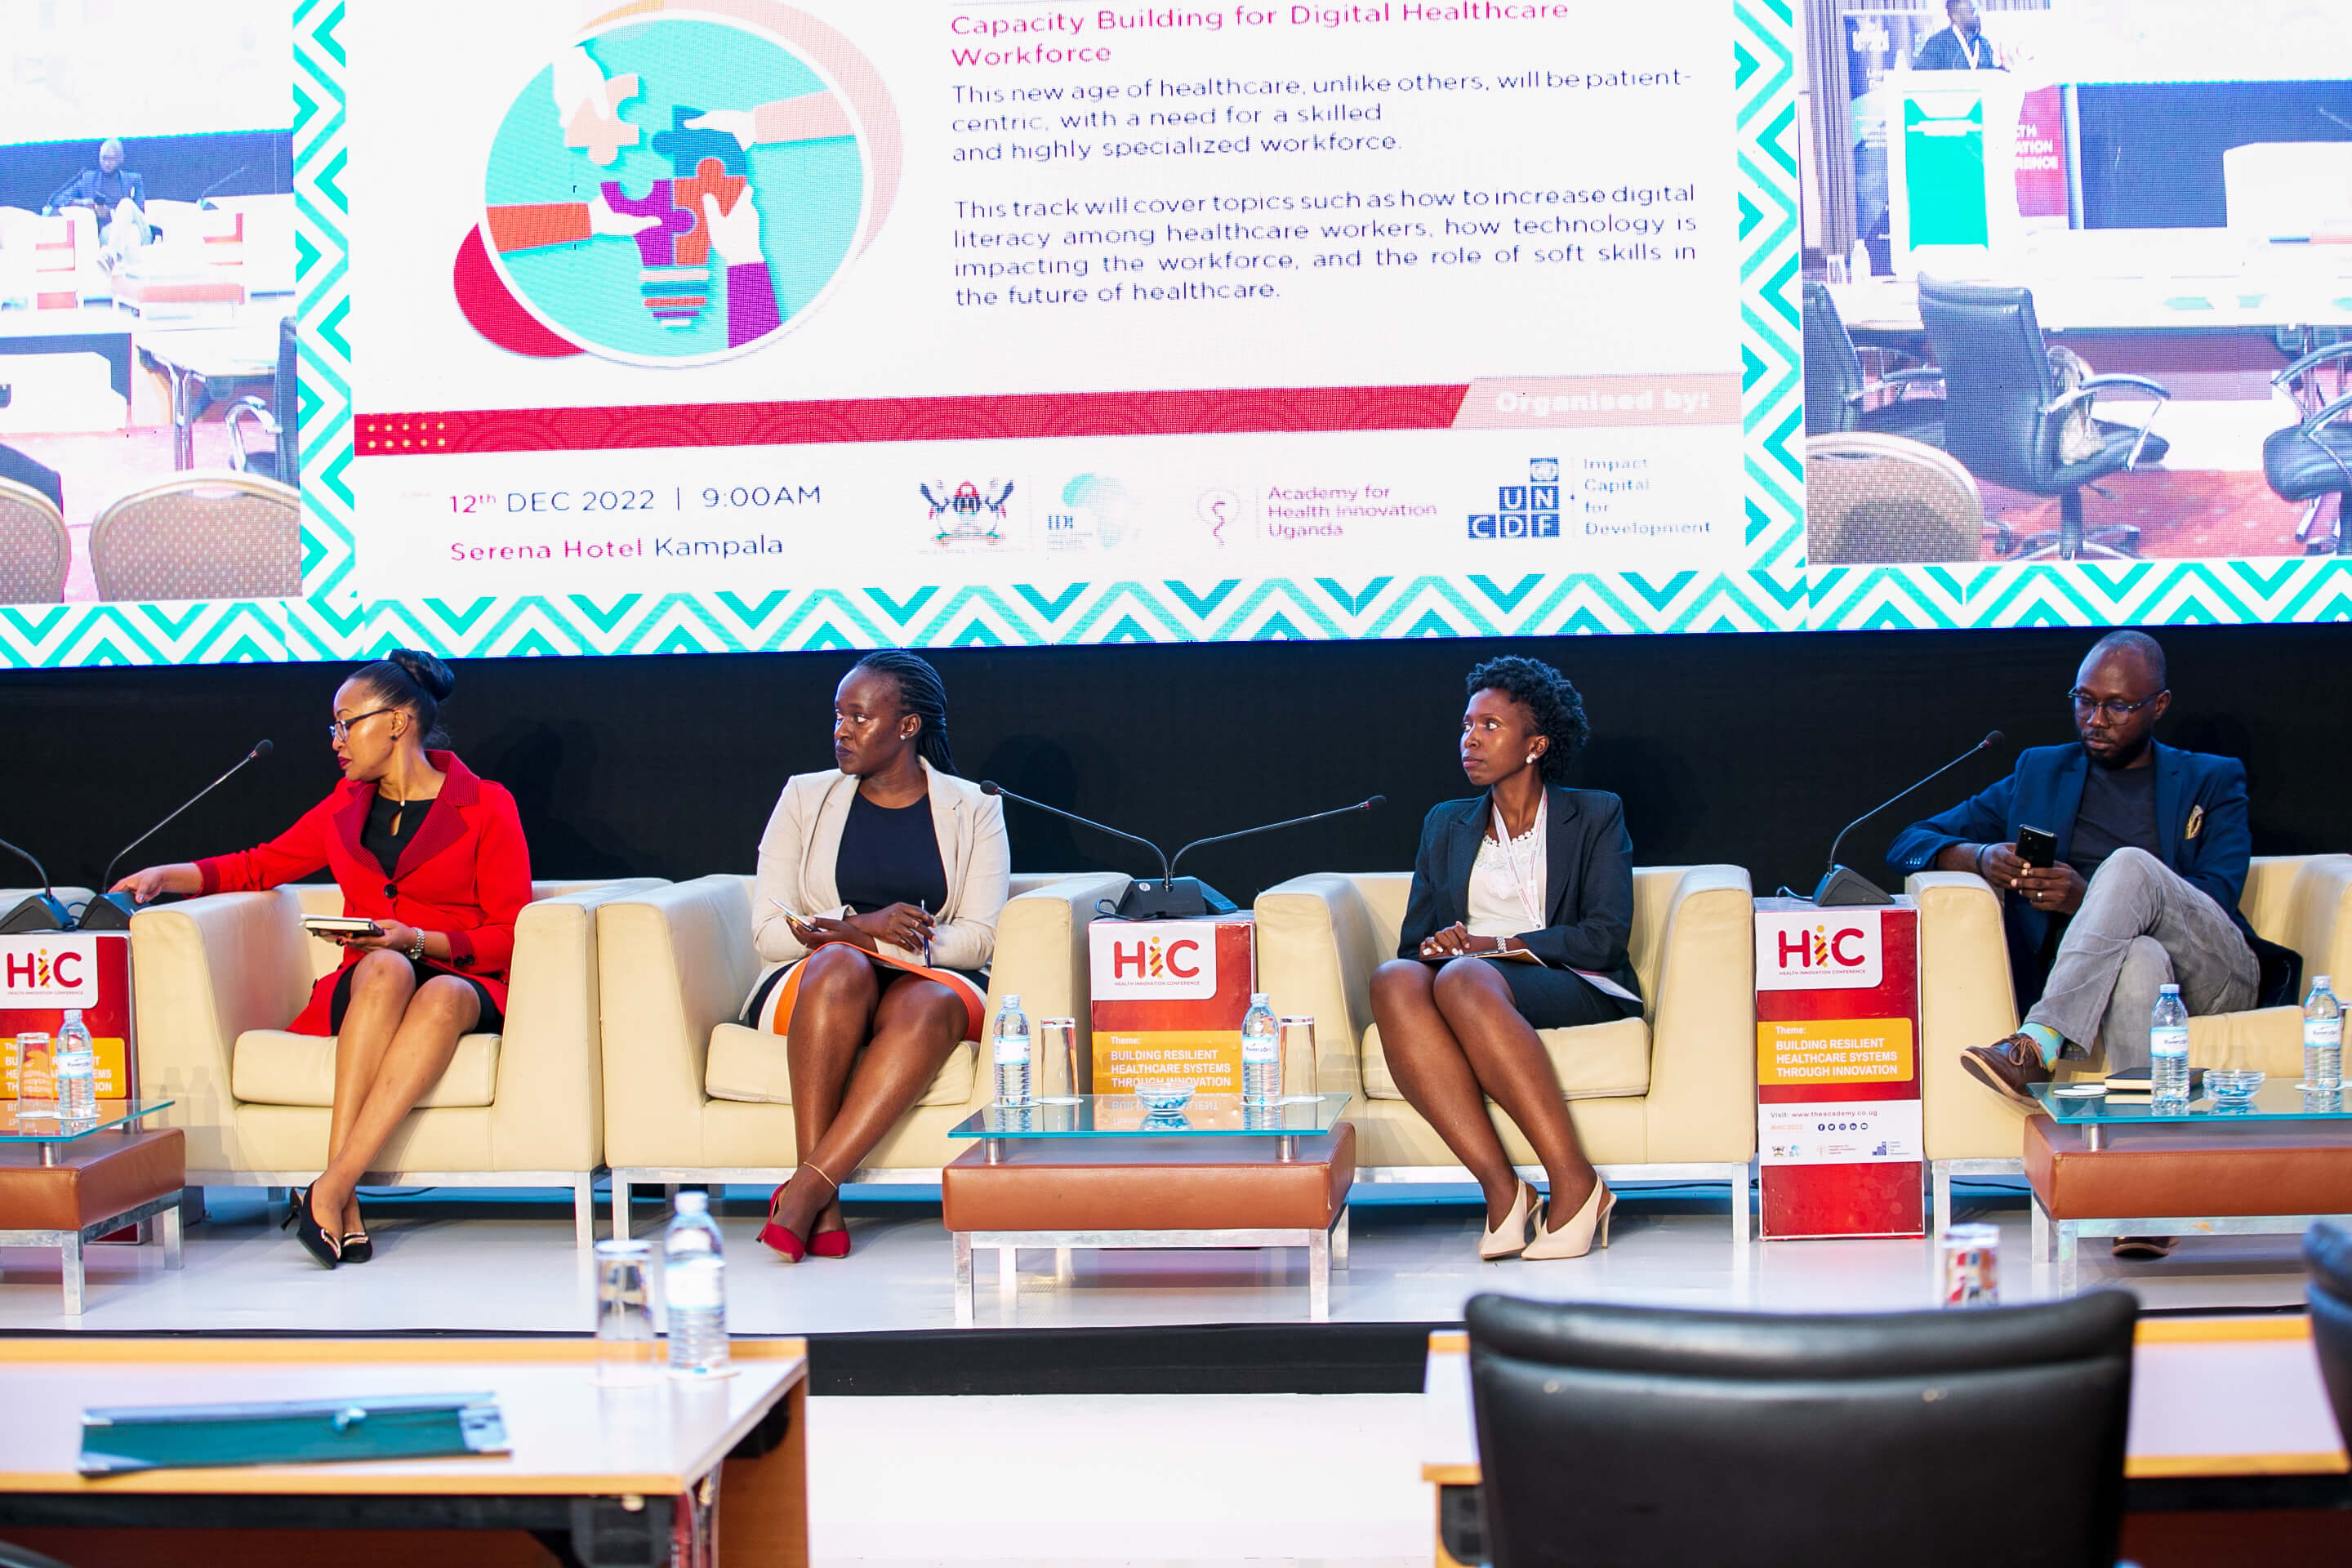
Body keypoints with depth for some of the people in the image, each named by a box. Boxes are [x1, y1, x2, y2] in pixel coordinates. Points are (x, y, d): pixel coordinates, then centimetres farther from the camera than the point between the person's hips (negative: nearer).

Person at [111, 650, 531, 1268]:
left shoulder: (485, 806, 5)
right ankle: (344, 1209, -47)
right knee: (386, 970, -36)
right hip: (364, 990, 3)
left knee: (441, 997, -40)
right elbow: (257, 867, 26)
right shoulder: (345, 807, 20)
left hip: (465, 988, -2)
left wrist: (419, 940, -13)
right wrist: (165, 875, 11)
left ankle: (329, 1190, -47)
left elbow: (509, 935, 1)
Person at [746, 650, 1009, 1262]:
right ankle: (823, 1209, -41)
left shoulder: (972, 809, 10)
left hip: (928, 980, 0)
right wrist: (858, 929, -16)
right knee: (842, 968, -37)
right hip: (812, 986, 0)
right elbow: (769, 930, 5)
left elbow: (978, 936, -3)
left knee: (933, 1004, -37)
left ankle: (806, 1188, -42)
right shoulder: (805, 798, 13)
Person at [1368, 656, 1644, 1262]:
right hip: (1472, 983, 4)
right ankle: (1501, 1190, -41)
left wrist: (1496, 946, -12)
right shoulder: (1446, 825, 26)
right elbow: (1414, 939, 18)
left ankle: (1575, 1183, -38)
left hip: (1572, 990, -3)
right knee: (1394, 981, -34)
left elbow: (1605, 936, -1)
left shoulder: (1595, 816, 13)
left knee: (1464, 981, -39)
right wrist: (1440, 946, -8)